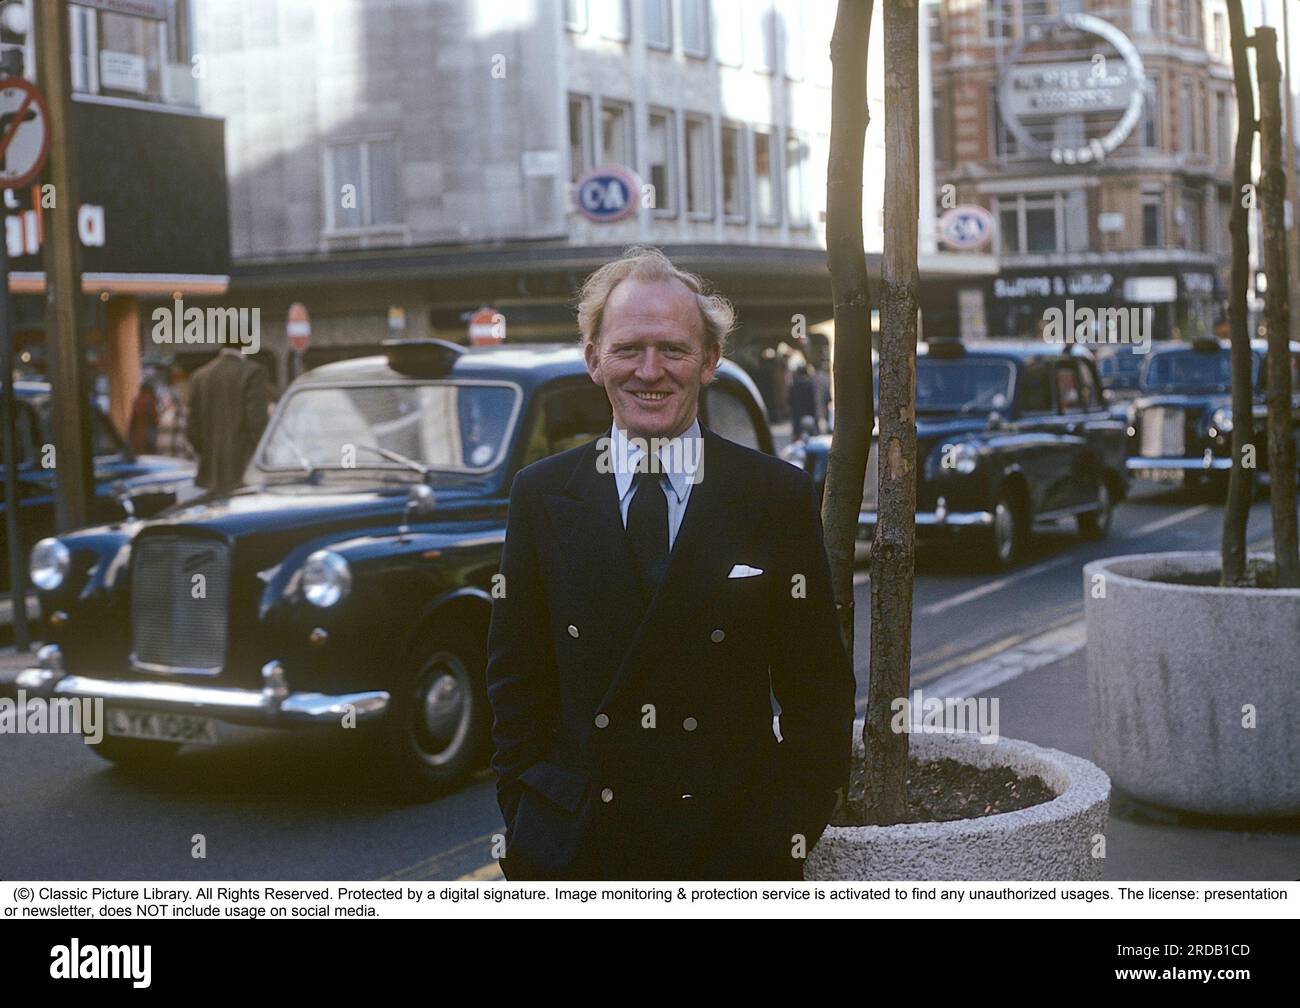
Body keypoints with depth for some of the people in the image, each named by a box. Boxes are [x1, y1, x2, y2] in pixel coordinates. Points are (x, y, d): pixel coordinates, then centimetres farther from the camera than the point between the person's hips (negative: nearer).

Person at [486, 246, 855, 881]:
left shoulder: (779, 496, -2)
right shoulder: (542, 494, 2)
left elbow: (817, 686, 0)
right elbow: (516, 678, 5)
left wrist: (792, 829, -7)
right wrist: (526, 818, -2)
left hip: (738, 846, -1)